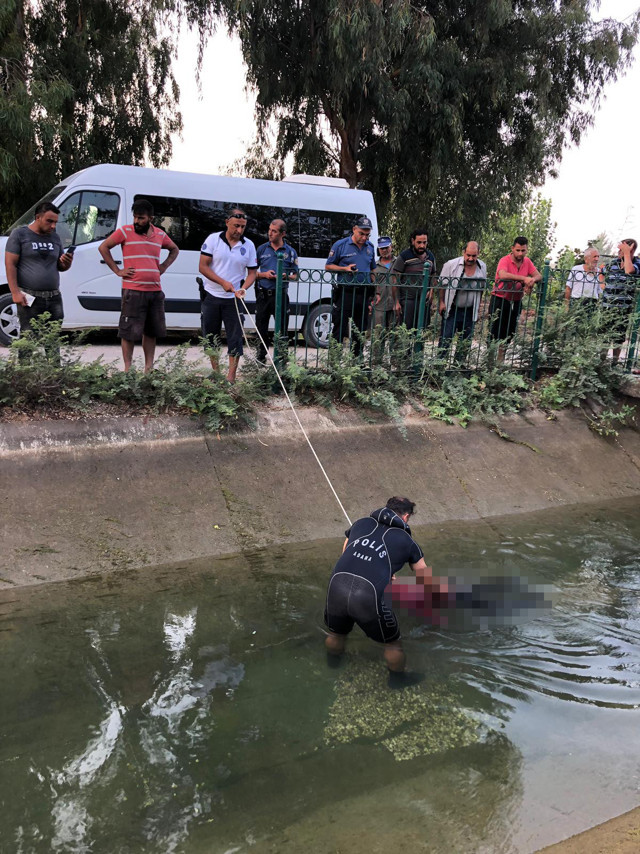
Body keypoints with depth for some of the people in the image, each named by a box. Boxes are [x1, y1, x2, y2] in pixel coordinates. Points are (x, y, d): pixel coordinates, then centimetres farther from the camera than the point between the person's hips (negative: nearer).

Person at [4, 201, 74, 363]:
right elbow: (10, 264, -5)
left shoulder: (55, 238, 16)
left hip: (54, 298, 5)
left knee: (53, 342, 6)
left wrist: (66, 263, -4)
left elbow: (61, 267, 21)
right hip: (30, 299, -5)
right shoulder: (20, 234, 0)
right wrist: (15, 292, -14)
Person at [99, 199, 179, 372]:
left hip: (155, 291, 5)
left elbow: (174, 249, 28)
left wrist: (164, 266, 12)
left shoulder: (160, 234, 11)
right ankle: (127, 369, 6)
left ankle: (149, 368, 19)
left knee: (152, 332, 10)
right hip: (133, 291, -5)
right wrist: (117, 270, -5)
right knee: (129, 332, -2)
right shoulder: (125, 231, -2)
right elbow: (103, 247, 1)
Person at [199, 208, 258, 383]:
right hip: (212, 297, 0)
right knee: (210, 337, 8)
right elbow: (203, 267, -6)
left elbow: (252, 272, 4)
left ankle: (231, 377, -1)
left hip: (233, 299, 0)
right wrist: (223, 283, -16)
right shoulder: (213, 239, -2)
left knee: (235, 338, -5)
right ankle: (215, 373, 21)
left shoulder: (248, 246, 2)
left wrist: (244, 288, -17)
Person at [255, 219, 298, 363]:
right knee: (261, 329, 5)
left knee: (282, 328, 1)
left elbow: (295, 275, 9)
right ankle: (261, 358, 18)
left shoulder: (290, 252, 6)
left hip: (281, 295, -1)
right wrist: (264, 275, -9)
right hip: (263, 294, 1)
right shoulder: (262, 249, 7)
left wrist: (286, 277, -12)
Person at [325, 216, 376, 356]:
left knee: (362, 329, 9)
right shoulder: (340, 245, -1)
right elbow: (328, 266, 3)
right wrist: (345, 269, -14)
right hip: (345, 292, -5)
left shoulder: (370, 247, 14)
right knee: (340, 329, -3)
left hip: (364, 294, 5)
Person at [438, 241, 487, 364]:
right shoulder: (451, 265, -9)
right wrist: (442, 302, -4)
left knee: (465, 341, 8)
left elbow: (482, 288, 15)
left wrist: (478, 306, 14)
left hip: (470, 311, 4)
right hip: (452, 310, -4)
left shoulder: (482, 267, 4)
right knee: (445, 339, -6)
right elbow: (442, 285, -1)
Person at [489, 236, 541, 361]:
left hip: (516, 301, 6)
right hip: (500, 299, -6)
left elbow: (538, 275, 2)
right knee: (495, 331, -5)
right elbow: (503, 275, -34)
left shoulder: (527, 261, 6)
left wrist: (532, 280, -22)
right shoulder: (505, 260, -14)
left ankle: (500, 359, 23)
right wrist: (524, 278, -36)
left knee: (510, 332, 11)